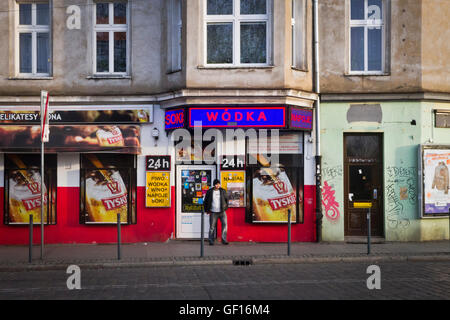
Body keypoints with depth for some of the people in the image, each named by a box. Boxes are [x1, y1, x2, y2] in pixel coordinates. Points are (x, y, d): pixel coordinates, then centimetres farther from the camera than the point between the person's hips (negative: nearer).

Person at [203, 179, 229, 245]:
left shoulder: (223, 191, 6)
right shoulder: (209, 192, 2)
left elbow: (226, 199, 17)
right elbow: (206, 201, 9)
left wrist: (225, 207, 9)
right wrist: (207, 210, 6)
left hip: (222, 212, 1)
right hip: (213, 212, -1)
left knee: (224, 224, -10)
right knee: (212, 227, 1)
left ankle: (224, 240, -3)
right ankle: (211, 241, 10)